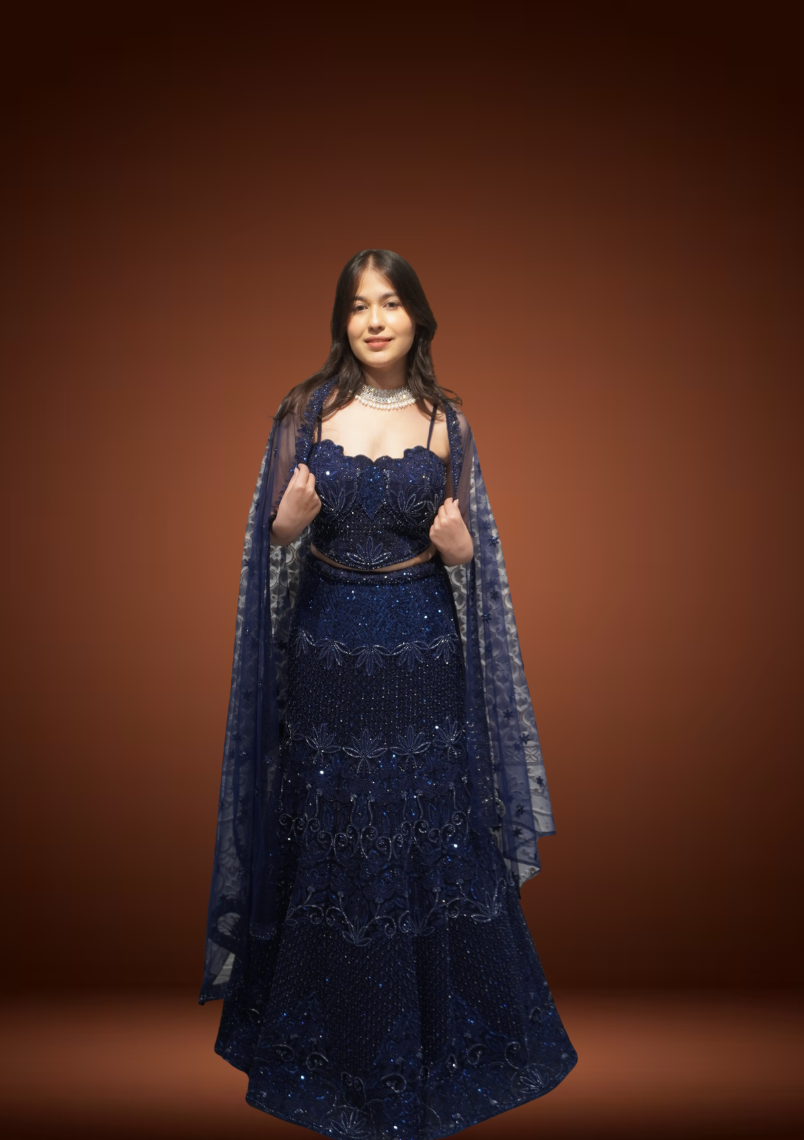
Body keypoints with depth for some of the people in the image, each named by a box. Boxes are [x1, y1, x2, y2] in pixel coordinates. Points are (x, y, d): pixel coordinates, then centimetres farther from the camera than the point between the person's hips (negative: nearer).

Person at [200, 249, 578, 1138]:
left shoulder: (446, 421, 2)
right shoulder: (306, 410, 0)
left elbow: (472, 548, 6)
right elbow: (273, 534, 3)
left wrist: (455, 540, -16)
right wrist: (296, 515, -18)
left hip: (423, 649, 0)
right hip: (328, 644, 0)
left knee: (434, 836, 7)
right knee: (329, 839, 10)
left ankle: (438, 1040, 31)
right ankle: (334, 1043, 33)